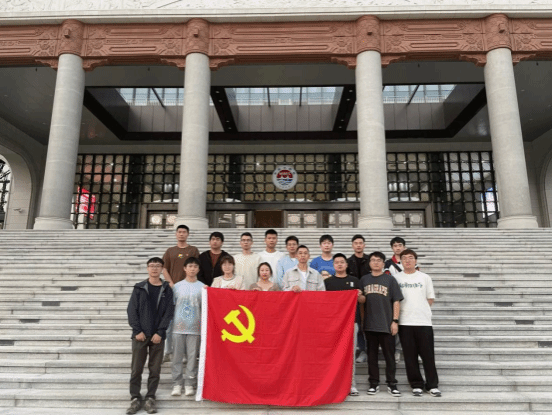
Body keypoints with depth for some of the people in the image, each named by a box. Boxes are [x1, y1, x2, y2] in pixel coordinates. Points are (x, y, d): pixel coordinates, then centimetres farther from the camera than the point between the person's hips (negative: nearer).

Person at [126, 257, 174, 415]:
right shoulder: (139, 288, 4)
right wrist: (137, 330, -9)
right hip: (140, 334, 0)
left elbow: (169, 312, -1)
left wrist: (160, 332, -10)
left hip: (158, 335, 0)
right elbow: (131, 310, 0)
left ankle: (150, 398, 17)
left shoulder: (167, 289, 3)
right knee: (136, 368, 4)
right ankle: (135, 398, 16)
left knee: (155, 369, 5)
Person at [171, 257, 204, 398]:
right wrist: (170, 322, 2)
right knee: (177, 356, 4)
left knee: (192, 356, 2)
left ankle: (190, 384, 14)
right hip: (179, 326, 1)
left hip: (194, 327, 0)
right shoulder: (177, 286, 6)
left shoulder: (202, 287, 4)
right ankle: (177, 384, 15)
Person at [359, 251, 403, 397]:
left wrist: (395, 321, -6)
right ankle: (374, 383, 20)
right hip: (370, 325, 2)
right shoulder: (364, 280, 9)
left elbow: (396, 301, 0)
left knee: (389, 355, 5)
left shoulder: (390, 279, 2)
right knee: (372, 355, 9)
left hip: (387, 324, -2)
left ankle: (391, 384, 16)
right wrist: (362, 320, 5)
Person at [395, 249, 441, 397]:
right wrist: (403, 311, 0)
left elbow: (430, 299, 10)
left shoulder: (425, 277, 6)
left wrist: (421, 310, 3)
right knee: (410, 356, 5)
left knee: (428, 355, 4)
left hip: (424, 321, 0)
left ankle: (432, 385, 17)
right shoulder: (396, 278, 4)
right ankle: (416, 385, 16)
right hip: (405, 322, 0)